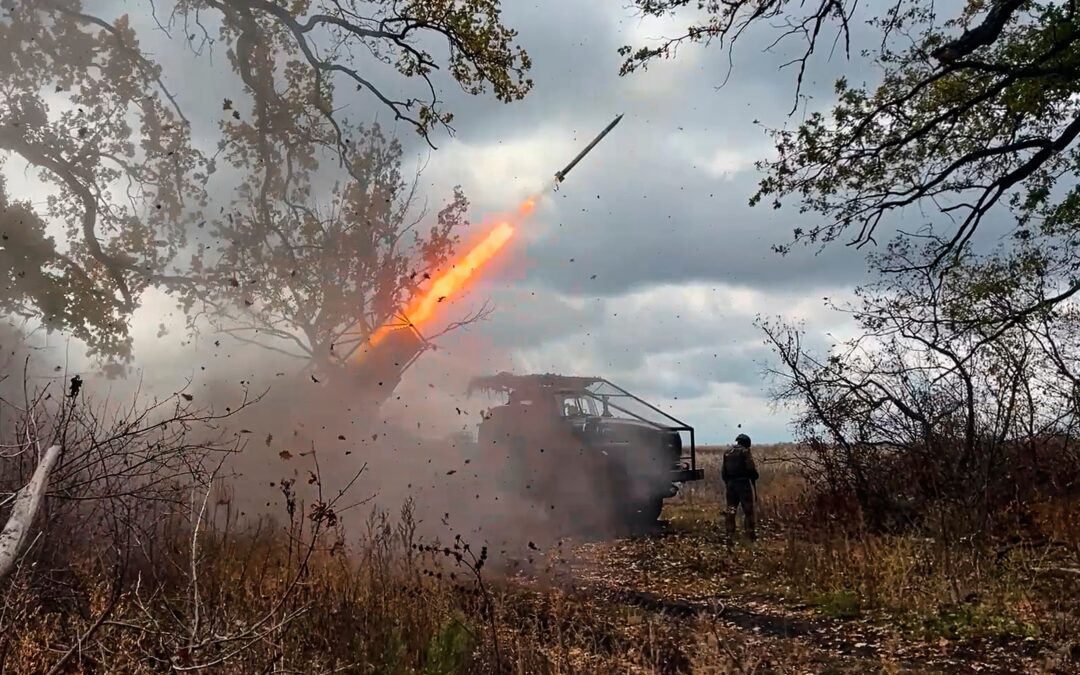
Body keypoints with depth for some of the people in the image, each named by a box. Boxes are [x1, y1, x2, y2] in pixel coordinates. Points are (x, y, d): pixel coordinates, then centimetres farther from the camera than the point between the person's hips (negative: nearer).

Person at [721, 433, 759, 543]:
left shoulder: (727, 452, 13)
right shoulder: (745, 451, -6)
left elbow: (723, 471, 15)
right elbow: (751, 468, -13)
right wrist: (754, 480, 3)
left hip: (730, 484, 5)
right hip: (743, 483, -5)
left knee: (731, 510, 6)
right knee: (748, 509, 4)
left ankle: (730, 534, 1)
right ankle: (750, 533, 6)